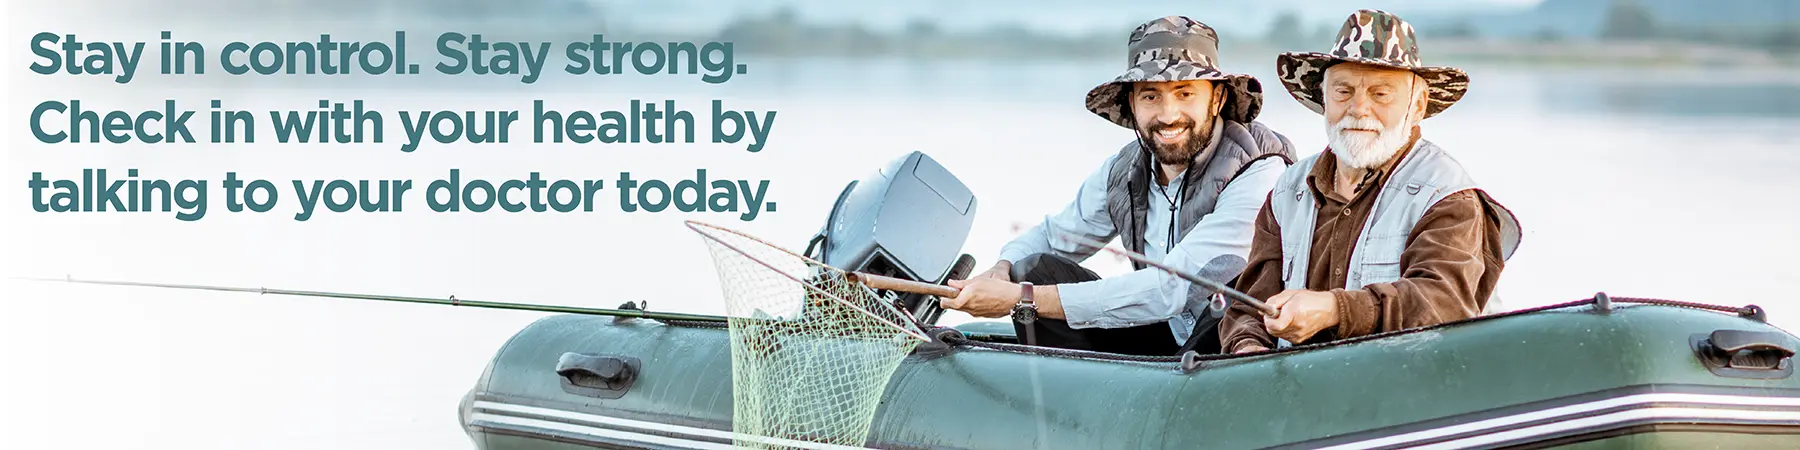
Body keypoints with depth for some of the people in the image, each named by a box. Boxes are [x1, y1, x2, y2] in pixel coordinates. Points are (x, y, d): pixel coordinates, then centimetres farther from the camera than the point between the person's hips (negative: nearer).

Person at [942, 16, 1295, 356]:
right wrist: (1003, 269, -9)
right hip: (1163, 341, 7)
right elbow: (1052, 236, 18)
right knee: (1038, 270, -6)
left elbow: (1174, 289, -30)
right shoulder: (1124, 171, 0)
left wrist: (1023, 299, -30)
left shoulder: (1260, 173, -22)